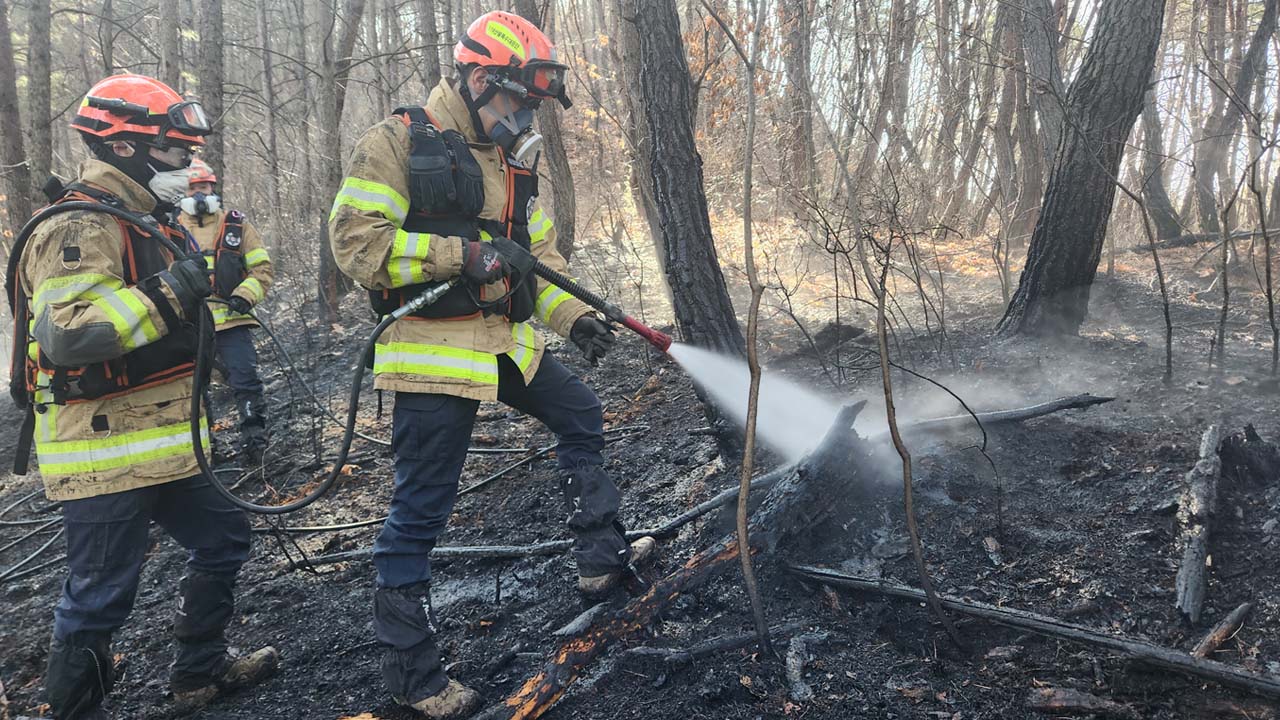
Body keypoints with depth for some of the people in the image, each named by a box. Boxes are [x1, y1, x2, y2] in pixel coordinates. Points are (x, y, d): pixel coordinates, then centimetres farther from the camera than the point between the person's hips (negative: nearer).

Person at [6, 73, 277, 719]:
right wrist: (168, 292, -25)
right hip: (105, 454, -10)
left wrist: (214, 279, 11)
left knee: (222, 540, 19)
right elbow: (66, 335, -29)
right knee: (98, 598, 0)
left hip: (161, 443, 10)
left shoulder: (148, 222, 16)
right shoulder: (80, 228, -16)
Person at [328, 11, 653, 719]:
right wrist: (462, 253, -22)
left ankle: (600, 555, 34)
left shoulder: (514, 163, 15)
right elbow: (356, 241, -16)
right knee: (420, 511, -2)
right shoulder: (398, 143, -7)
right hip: (434, 352, -8)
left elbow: (538, 257, 18)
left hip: (507, 343, 8)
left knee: (581, 416, 19)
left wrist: (575, 317, 3)